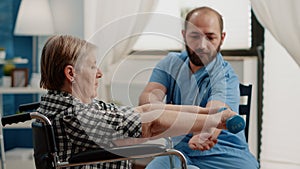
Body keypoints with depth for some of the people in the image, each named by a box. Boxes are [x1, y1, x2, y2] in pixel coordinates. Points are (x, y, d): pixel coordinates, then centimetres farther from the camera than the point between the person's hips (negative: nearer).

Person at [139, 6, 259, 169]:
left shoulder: (226, 76, -10)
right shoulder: (170, 63, 5)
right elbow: (146, 98, -9)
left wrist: (203, 137, -52)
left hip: (224, 152, -2)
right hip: (180, 150, 3)